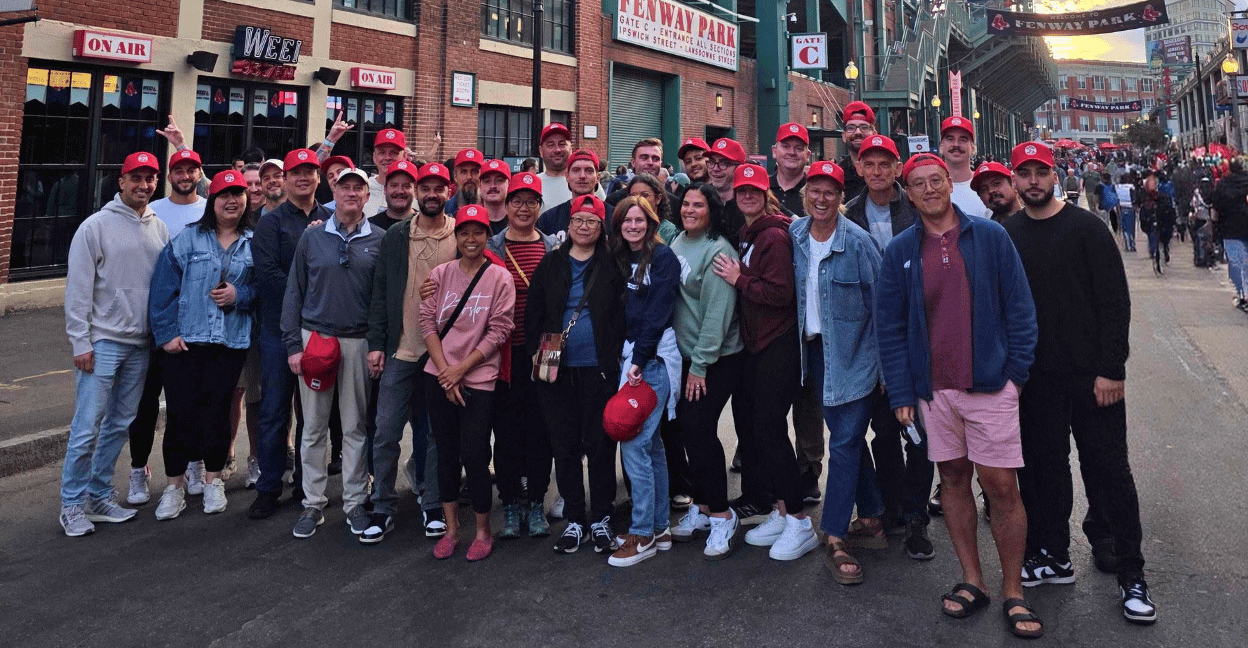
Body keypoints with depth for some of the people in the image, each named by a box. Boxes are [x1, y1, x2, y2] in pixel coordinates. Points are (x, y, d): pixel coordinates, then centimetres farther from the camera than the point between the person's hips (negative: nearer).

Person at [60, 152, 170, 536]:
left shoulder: (160, 229, 9)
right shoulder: (96, 226, -4)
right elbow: (78, 288, -6)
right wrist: (80, 342, -10)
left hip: (141, 344, 5)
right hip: (102, 342, -5)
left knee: (120, 425, 11)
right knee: (87, 427, -4)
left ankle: (99, 496, 23)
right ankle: (72, 504, 9)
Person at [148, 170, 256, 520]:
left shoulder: (254, 243, 7)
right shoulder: (187, 239, 1)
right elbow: (163, 287, -2)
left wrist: (241, 295, -10)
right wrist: (166, 332, -7)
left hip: (231, 342, 1)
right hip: (184, 341, -1)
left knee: (218, 409, 8)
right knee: (181, 411, 1)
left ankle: (213, 480, 24)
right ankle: (175, 486, 15)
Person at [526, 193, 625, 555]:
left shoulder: (612, 267, 3)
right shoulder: (551, 265, 9)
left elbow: (622, 316, 1)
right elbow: (533, 313, 10)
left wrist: (617, 357, -8)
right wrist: (535, 352, -1)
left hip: (598, 370, -2)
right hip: (557, 371, 2)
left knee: (600, 445, 4)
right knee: (565, 447, 8)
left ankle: (601, 520, 19)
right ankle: (574, 520, 21)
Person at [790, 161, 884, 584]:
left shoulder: (857, 241, -13)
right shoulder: (794, 235, 2)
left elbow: (879, 300, -8)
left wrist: (882, 355, -7)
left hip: (853, 351, -5)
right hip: (814, 349, 5)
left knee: (846, 442, -4)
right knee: (845, 435, 15)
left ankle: (835, 538, 2)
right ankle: (872, 510, 32)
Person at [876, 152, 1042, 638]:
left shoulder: (990, 237, 0)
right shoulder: (899, 252, 3)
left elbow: (1019, 306, 2)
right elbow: (888, 325, 3)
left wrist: (1016, 369, -6)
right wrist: (901, 392, -1)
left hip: (990, 385, -2)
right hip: (933, 389, 2)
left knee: (1002, 488, 1)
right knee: (952, 479, 11)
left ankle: (1013, 594, 16)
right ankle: (972, 581, 25)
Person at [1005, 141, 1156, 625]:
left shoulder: (1085, 227, -4)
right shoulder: (1005, 236, 6)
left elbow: (1115, 300, -8)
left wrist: (1111, 368, -13)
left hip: (1091, 374, -3)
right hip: (1035, 376, 3)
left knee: (1109, 470, 2)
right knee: (1044, 466, 11)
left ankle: (1130, 573, 14)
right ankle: (1053, 556, 25)